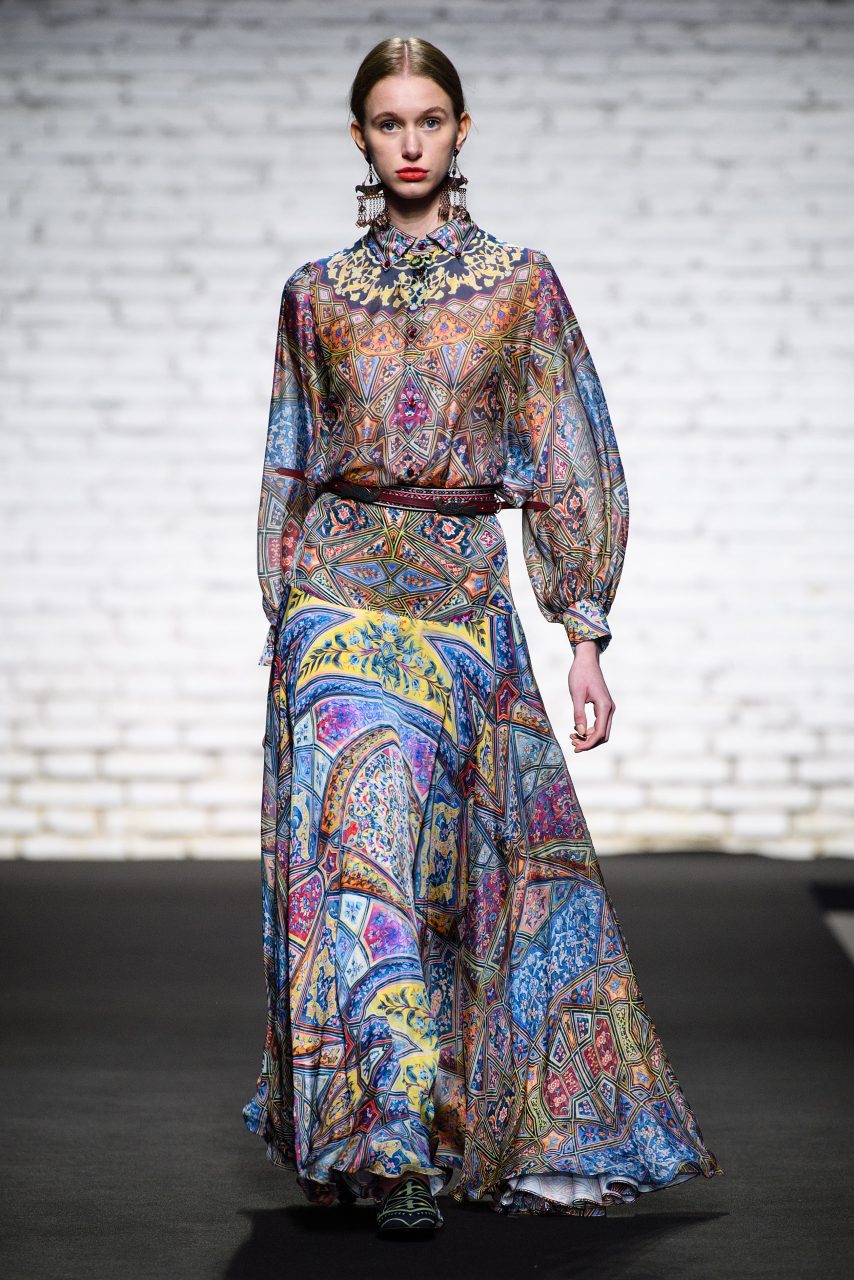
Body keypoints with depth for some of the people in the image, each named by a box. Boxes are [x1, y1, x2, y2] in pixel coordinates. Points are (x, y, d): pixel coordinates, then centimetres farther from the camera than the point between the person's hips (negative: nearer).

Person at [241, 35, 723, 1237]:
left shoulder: (521, 282, 5)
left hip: (467, 601, 0)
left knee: (470, 861, 3)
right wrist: (282, 623, 10)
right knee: (362, 834, -17)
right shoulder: (317, 293, 8)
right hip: (343, 587, 0)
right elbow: (290, 470, 14)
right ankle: (398, 1139, -19)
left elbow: (571, 469, 4)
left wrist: (587, 636, -2)